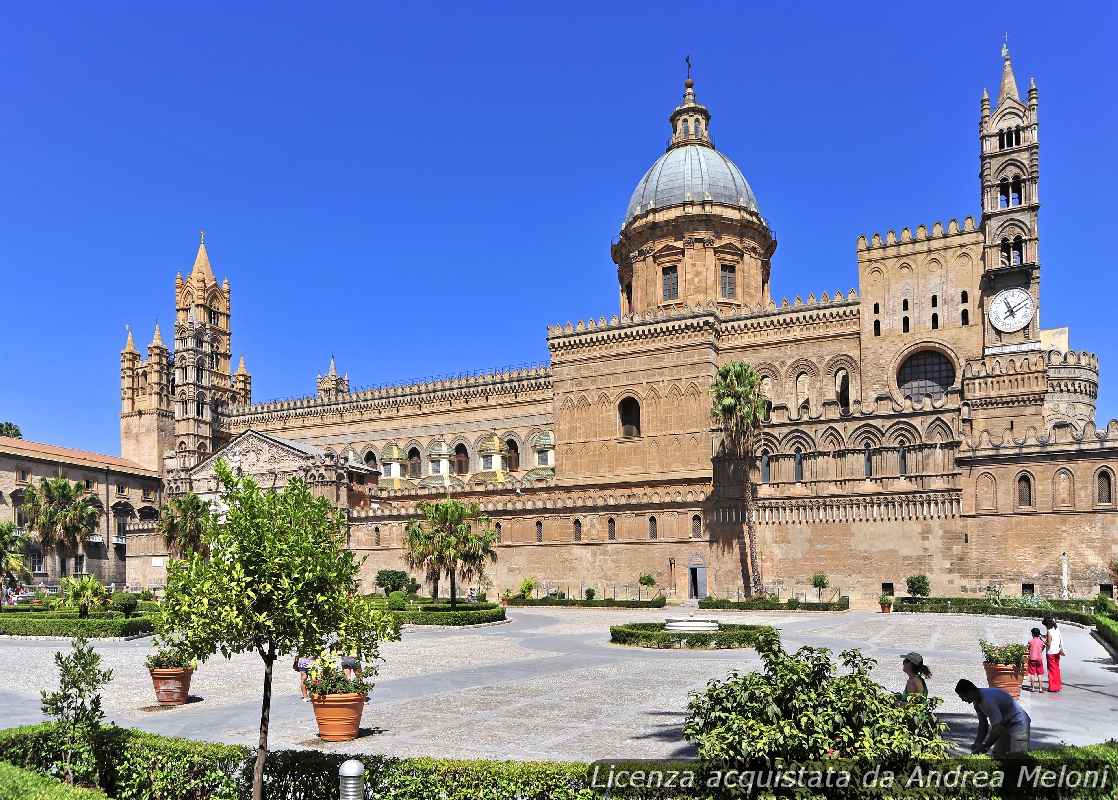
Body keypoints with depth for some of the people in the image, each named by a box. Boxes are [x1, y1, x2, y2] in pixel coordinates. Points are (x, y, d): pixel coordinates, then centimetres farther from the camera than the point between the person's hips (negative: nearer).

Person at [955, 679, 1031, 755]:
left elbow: (998, 727, -33)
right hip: (1005, 725, 10)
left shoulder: (987, 700, -32)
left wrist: (984, 746, -28)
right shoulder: (977, 701, -2)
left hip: (1018, 724, -10)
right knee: (997, 754, 7)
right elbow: (983, 724, 8)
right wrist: (977, 743, -2)